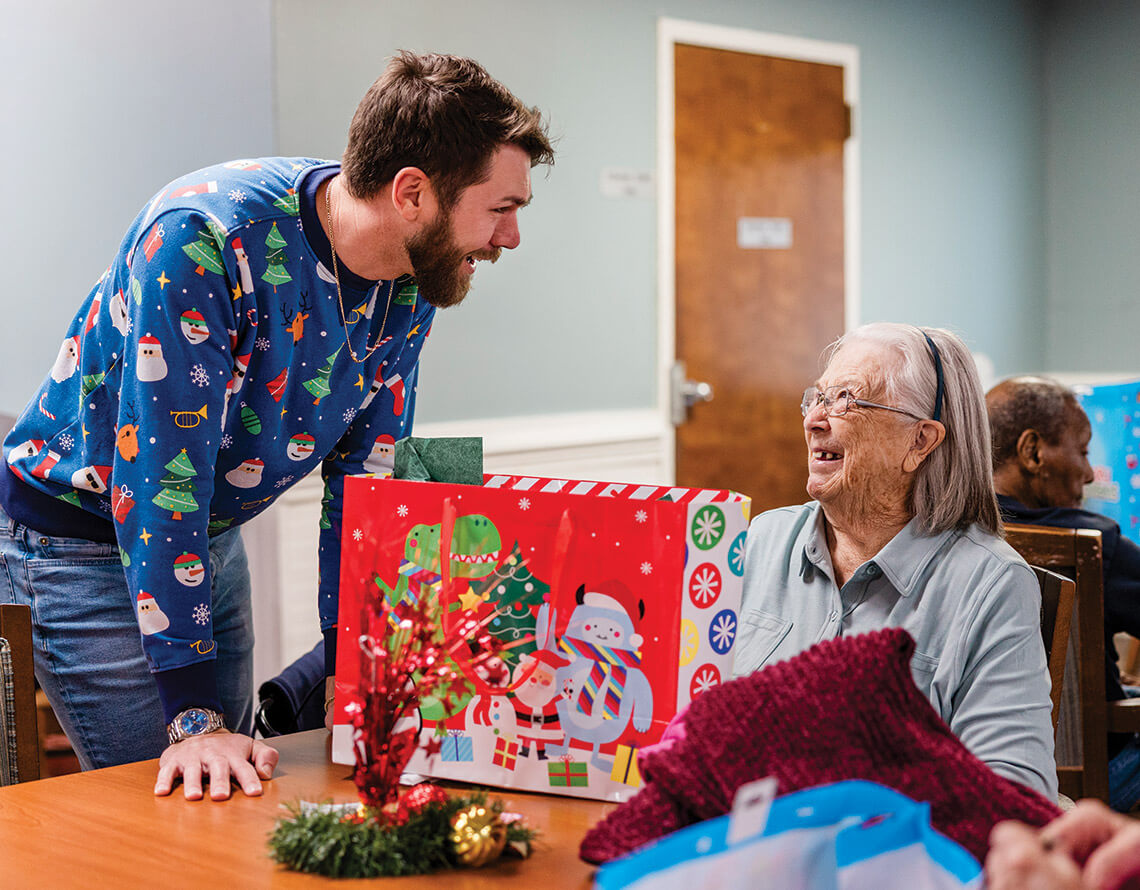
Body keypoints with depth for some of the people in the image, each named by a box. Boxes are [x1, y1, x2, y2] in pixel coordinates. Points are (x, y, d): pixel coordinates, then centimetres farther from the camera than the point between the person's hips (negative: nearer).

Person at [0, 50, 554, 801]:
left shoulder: (412, 281, -10)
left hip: (212, 538, 7)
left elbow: (364, 477, -3)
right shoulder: (203, 239, -32)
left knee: (238, 792, 10)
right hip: (82, 536, -6)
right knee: (182, 799, -9)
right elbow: (159, 473, -34)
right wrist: (195, 718, -35)